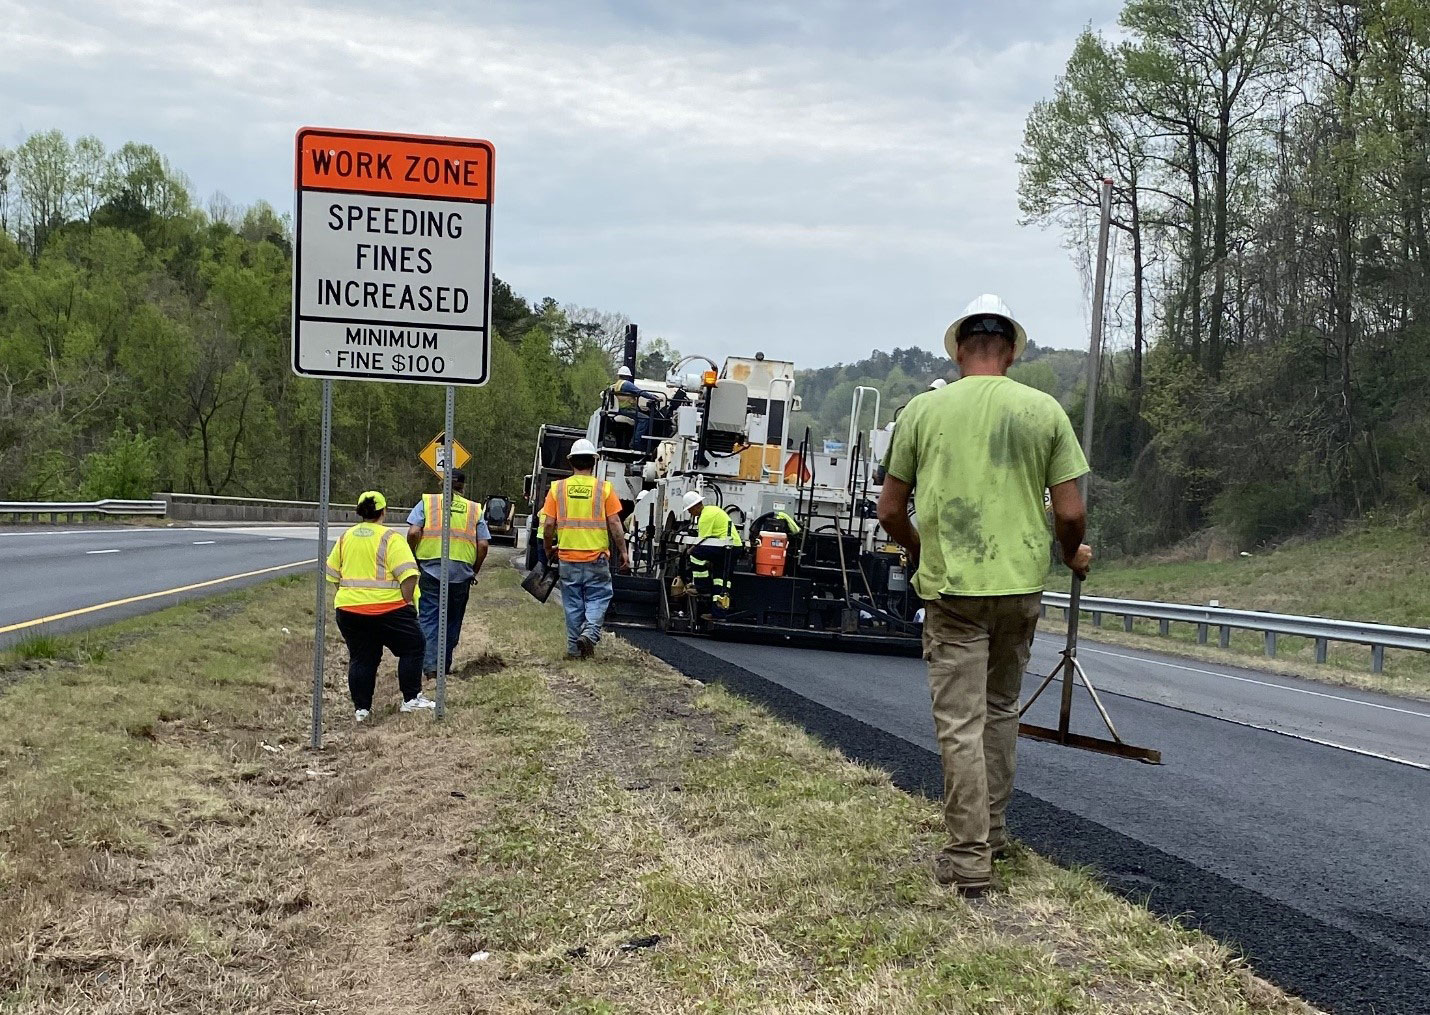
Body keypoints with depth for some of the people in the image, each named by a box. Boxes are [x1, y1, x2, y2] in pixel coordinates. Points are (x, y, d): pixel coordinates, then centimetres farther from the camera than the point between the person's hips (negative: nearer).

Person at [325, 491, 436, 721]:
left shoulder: (345, 538, 10)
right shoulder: (390, 538, -7)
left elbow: (332, 574, 16)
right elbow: (408, 575, -15)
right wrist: (406, 603, -5)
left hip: (349, 608, 5)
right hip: (386, 607, -5)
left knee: (360, 658, 13)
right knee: (412, 647, 11)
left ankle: (361, 708, 13)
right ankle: (411, 698, 8)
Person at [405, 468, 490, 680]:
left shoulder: (427, 502, 4)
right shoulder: (474, 510, 9)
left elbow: (413, 532, -7)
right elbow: (484, 545, 3)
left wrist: (413, 558, 7)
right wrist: (474, 571, 14)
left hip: (431, 569, -2)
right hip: (461, 573, 2)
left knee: (428, 619, 1)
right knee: (452, 620, 15)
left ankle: (430, 666, -11)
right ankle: (445, 665, 22)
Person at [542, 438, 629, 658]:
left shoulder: (558, 488, 1)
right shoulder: (605, 489, -3)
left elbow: (549, 525, 0)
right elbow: (615, 524, -5)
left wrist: (549, 550, 15)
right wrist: (623, 552, 4)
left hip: (567, 557, 2)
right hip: (597, 557, -2)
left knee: (573, 602, 10)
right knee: (597, 598, 9)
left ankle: (574, 647, 14)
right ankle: (591, 631, -14)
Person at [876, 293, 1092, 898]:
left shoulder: (925, 410, -1)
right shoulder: (1044, 411, 1)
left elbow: (890, 511, 3)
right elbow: (1070, 512, -1)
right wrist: (1073, 554, 21)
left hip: (952, 586, -2)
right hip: (1021, 583, 3)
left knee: (960, 722, 0)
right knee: (1001, 710, 20)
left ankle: (969, 858, 0)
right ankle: (992, 830, 30)